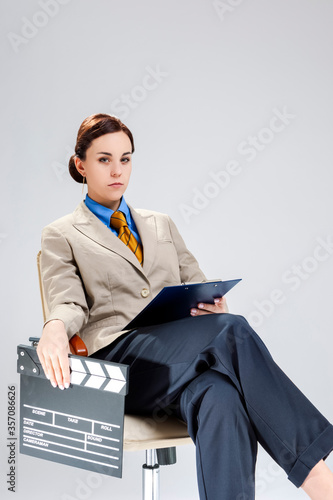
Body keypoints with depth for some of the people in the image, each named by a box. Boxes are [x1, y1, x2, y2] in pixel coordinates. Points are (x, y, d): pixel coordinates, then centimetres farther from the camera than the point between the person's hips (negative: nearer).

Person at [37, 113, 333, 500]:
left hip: (179, 358, 4)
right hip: (118, 358, -4)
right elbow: (70, 303, 1)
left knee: (219, 398, -37)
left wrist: (213, 305, -4)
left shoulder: (161, 225, 29)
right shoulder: (61, 236, 16)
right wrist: (55, 328, -25)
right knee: (232, 331, -34)